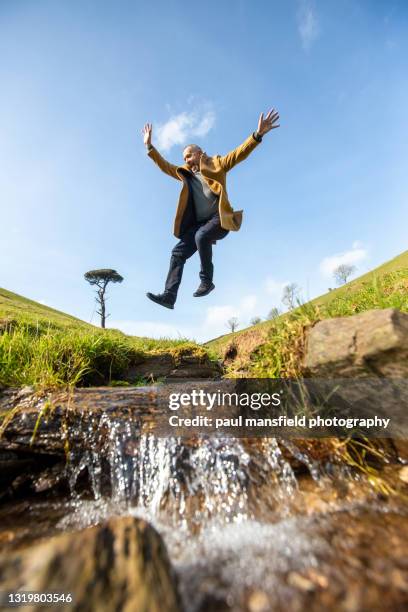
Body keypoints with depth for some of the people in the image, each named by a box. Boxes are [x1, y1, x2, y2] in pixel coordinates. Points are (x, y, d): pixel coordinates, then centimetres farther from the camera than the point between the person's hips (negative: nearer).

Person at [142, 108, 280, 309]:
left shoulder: (216, 164, 9)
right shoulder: (185, 173, 24)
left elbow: (239, 154, -3)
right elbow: (165, 166, 29)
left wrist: (257, 134, -18)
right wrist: (149, 146, 21)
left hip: (219, 218, -5)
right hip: (198, 223, 6)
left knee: (201, 236, -36)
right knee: (178, 252, -9)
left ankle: (207, 281, -21)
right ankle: (169, 295, -13)